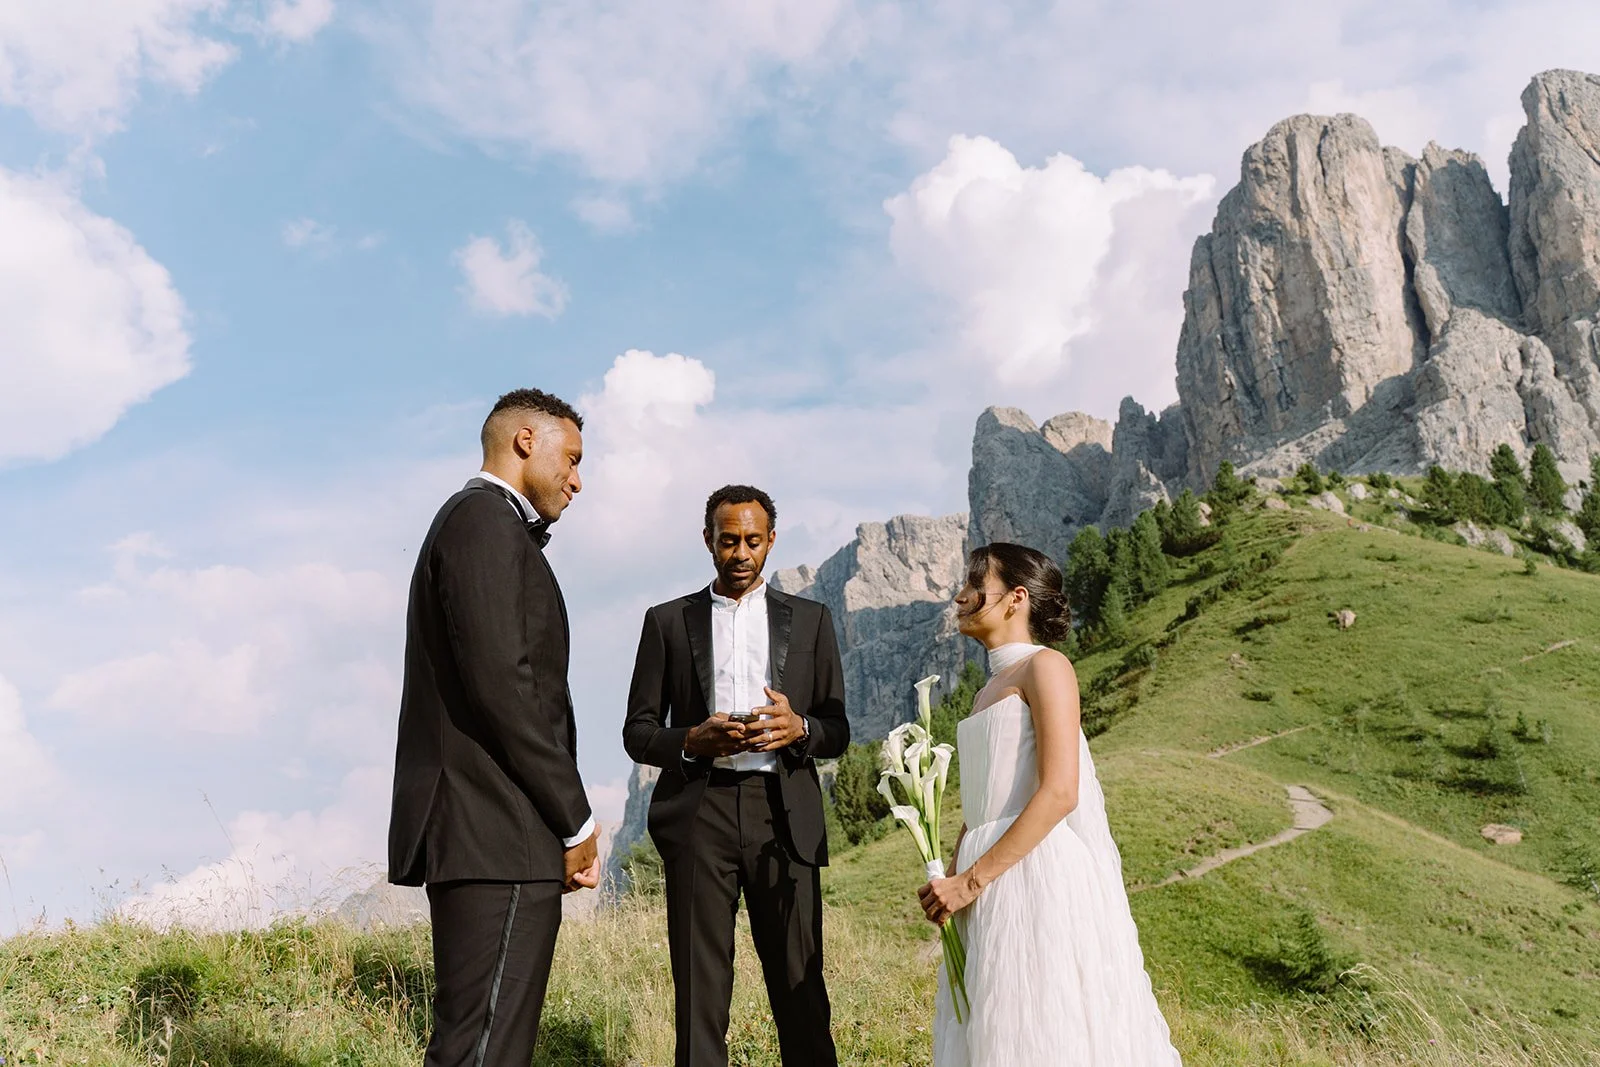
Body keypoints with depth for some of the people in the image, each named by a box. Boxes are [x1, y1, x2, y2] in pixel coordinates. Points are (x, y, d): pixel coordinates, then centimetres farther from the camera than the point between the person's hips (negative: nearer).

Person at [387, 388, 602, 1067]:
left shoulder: (480, 522, 23)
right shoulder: (486, 519, -7)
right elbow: (501, 684, -18)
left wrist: (565, 822, 11)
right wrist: (575, 822, -10)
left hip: (482, 834, 10)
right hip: (497, 835, -10)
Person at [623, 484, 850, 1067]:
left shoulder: (810, 620, 12)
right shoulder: (668, 621, 10)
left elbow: (837, 731, 11)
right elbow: (637, 732, 8)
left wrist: (799, 728, -11)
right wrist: (694, 740, -11)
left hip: (784, 815, 0)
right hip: (697, 815, 0)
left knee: (800, 985, 2)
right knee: (699, 990, 4)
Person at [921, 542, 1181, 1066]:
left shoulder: (1045, 666, -6)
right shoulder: (990, 689, 18)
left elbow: (1060, 793, -17)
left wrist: (972, 880, -16)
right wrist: (949, 879, 2)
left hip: (1038, 877, -8)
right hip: (987, 893, 8)